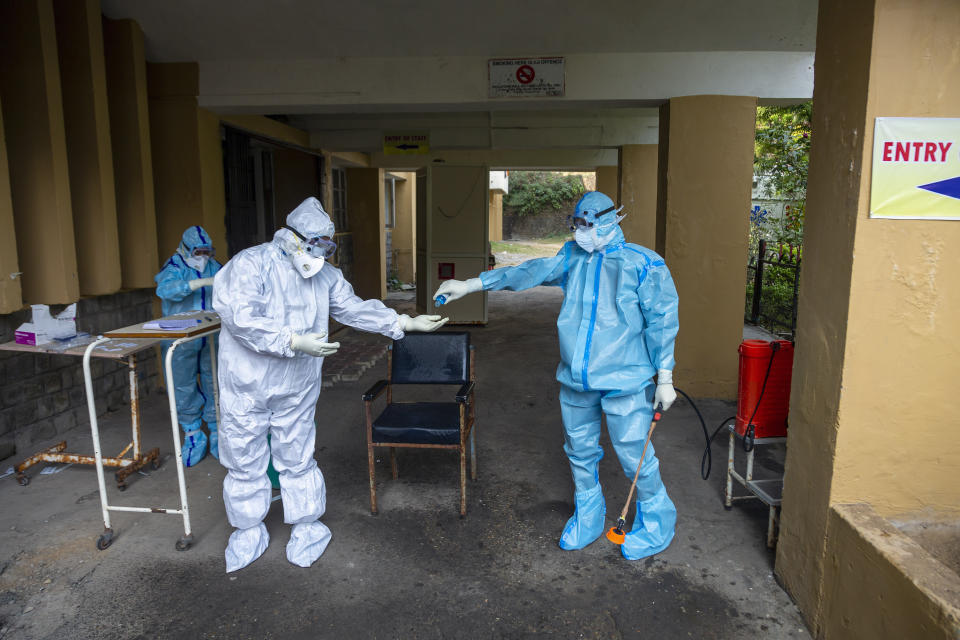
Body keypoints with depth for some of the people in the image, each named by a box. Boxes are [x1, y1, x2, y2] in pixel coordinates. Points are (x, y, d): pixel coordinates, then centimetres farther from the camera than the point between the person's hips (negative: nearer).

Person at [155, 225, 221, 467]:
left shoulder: (214, 268, 9)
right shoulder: (174, 269, -4)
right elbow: (166, 289, -26)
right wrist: (204, 282, -34)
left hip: (212, 340, 3)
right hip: (182, 342, -3)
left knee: (215, 386, 6)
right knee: (184, 390, 5)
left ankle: (216, 434, 20)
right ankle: (193, 436, 21)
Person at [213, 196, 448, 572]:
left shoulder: (325, 276, 4)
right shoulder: (251, 264, -15)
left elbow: (356, 309, 10)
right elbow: (241, 318, -26)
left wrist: (406, 323, 4)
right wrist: (295, 342, -31)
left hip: (296, 391, 3)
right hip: (246, 389, -3)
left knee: (297, 460, 12)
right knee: (245, 462, 11)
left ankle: (307, 528, 31)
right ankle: (248, 532, 32)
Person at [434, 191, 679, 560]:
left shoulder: (643, 264, -6)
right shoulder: (572, 258, 7)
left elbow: (661, 322, -4)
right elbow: (528, 274, 1)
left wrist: (665, 377, -6)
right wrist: (471, 284, -5)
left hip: (625, 381, -5)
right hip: (576, 380, 5)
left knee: (633, 454, 1)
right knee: (579, 450, 16)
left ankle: (656, 523, 27)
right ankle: (587, 518, 38)